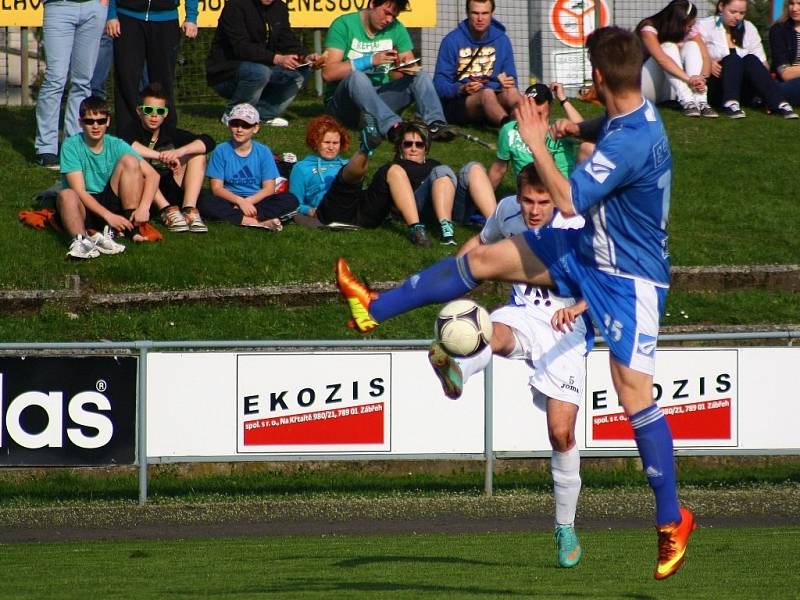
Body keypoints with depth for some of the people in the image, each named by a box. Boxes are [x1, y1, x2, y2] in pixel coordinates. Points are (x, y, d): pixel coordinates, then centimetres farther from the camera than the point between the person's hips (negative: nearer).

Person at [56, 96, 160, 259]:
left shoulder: (116, 145, 0)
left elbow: (152, 175, -6)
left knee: (129, 161, -14)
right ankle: (80, 240, -55)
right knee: (66, 195, -35)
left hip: (111, 202, 3)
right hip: (84, 208, -3)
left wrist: (144, 207, -23)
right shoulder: (71, 146, -8)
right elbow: (79, 191, -16)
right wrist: (109, 216, -27)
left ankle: (132, 228, -21)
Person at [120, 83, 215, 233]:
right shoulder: (134, 133, -5)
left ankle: (189, 209, -23)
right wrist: (162, 156, -36)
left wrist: (179, 152, -27)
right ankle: (168, 210, -32)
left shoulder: (171, 133, 4)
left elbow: (208, 142, -8)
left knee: (197, 154, -7)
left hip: (169, 195, 3)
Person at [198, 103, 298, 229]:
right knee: (203, 202, -33)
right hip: (230, 201, -1)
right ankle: (257, 221, -38)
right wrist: (240, 201, -21)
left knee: (290, 200, -24)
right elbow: (217, 188, -5)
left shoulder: (263, 152, 3)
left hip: (256, 201, 1)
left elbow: (269, 188, -2)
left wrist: (249, 201, -19)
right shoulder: (221, 151, 0)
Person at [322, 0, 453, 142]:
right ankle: (392, 125, -54)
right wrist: (371, 60, -24)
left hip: (379, 100, 5)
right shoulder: (343, 25, -7)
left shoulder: (396, 28, 8)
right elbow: (328, 73, -17)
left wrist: (405, 67, -21)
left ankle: (435, 124, -37)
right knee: (357, 77, -35)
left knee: (421, 77, -13)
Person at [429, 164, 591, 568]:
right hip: (522, 314, 3)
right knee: (496, 334, -37)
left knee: (561, 433, -8)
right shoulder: (507, 212, 0)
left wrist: (576, 308, -32)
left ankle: (566, 527, 10)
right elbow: (482, 242, 22)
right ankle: (456, 374, -74)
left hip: (565, 327, -3)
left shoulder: (575, 228, -13)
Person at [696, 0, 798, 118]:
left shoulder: (749, 28, 12)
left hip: (742, 90, 3)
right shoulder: (705, 26, 2)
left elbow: (761, 62, 4)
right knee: (732, 59, -28)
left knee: (751, 60, -26)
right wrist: (708, 64, -28)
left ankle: (780, 104, -42)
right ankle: (730, 104, -48)